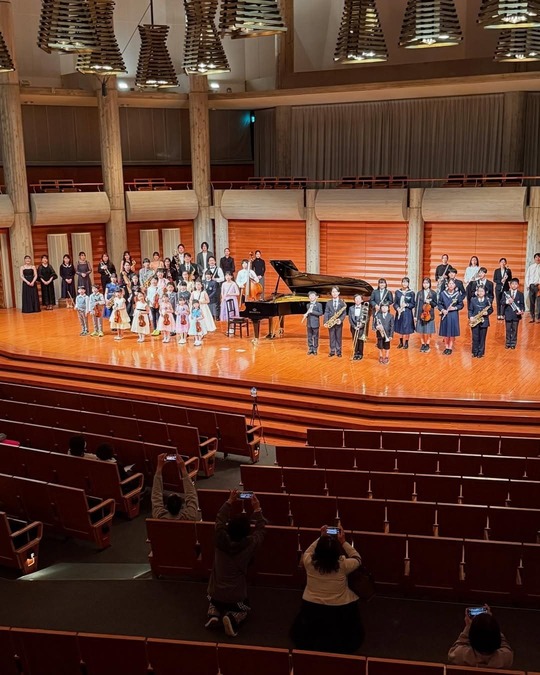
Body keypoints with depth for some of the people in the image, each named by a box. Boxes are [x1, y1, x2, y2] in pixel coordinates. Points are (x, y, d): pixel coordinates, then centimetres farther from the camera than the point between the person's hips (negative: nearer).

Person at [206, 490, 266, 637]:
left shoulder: (220, 539, -14)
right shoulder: (250, 544, -18)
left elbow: (219, 520, 6)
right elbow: (260, 530, 2)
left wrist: (229, 502, 12)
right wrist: (257, 509, 9)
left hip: (216, 593, 3)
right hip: (236, 597, -3)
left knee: (215, 603, 37)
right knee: (243, 610, 29)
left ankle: (213, 614, 4)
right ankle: (232, 618, -4)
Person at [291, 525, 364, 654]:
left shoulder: (309, 562, -17)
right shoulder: (343, 564, -22)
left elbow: (307, 553, 8)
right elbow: (358, 559, 1)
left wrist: (321, 538, 4)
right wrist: (343, 542, 0)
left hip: (311, 608, 2)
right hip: (339, 611, -2)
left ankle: (314, 642, 15)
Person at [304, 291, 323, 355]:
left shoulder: (319, 305, -4)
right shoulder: (308, 305, 14)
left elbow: (321, 313, -16)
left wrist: (312, 311, -23)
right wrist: (306, 314, -1)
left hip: (315, 324, -5)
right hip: (309, 323, 5)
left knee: (315, 337, 2)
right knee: (309, 337, 8)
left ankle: (315, 350, 9)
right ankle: (310, 349, 16)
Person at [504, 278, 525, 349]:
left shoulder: (520, 294, 3)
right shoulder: (506, 293, 3)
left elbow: (522, 304, 2)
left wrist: (522, 311, -17)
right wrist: (507, 302, -25)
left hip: (516, 315, 0)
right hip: (508, 315, 0)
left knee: (514, 330, 5)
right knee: (508, 330, 5)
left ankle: (513, 344, 12)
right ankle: (508, 344, 13)